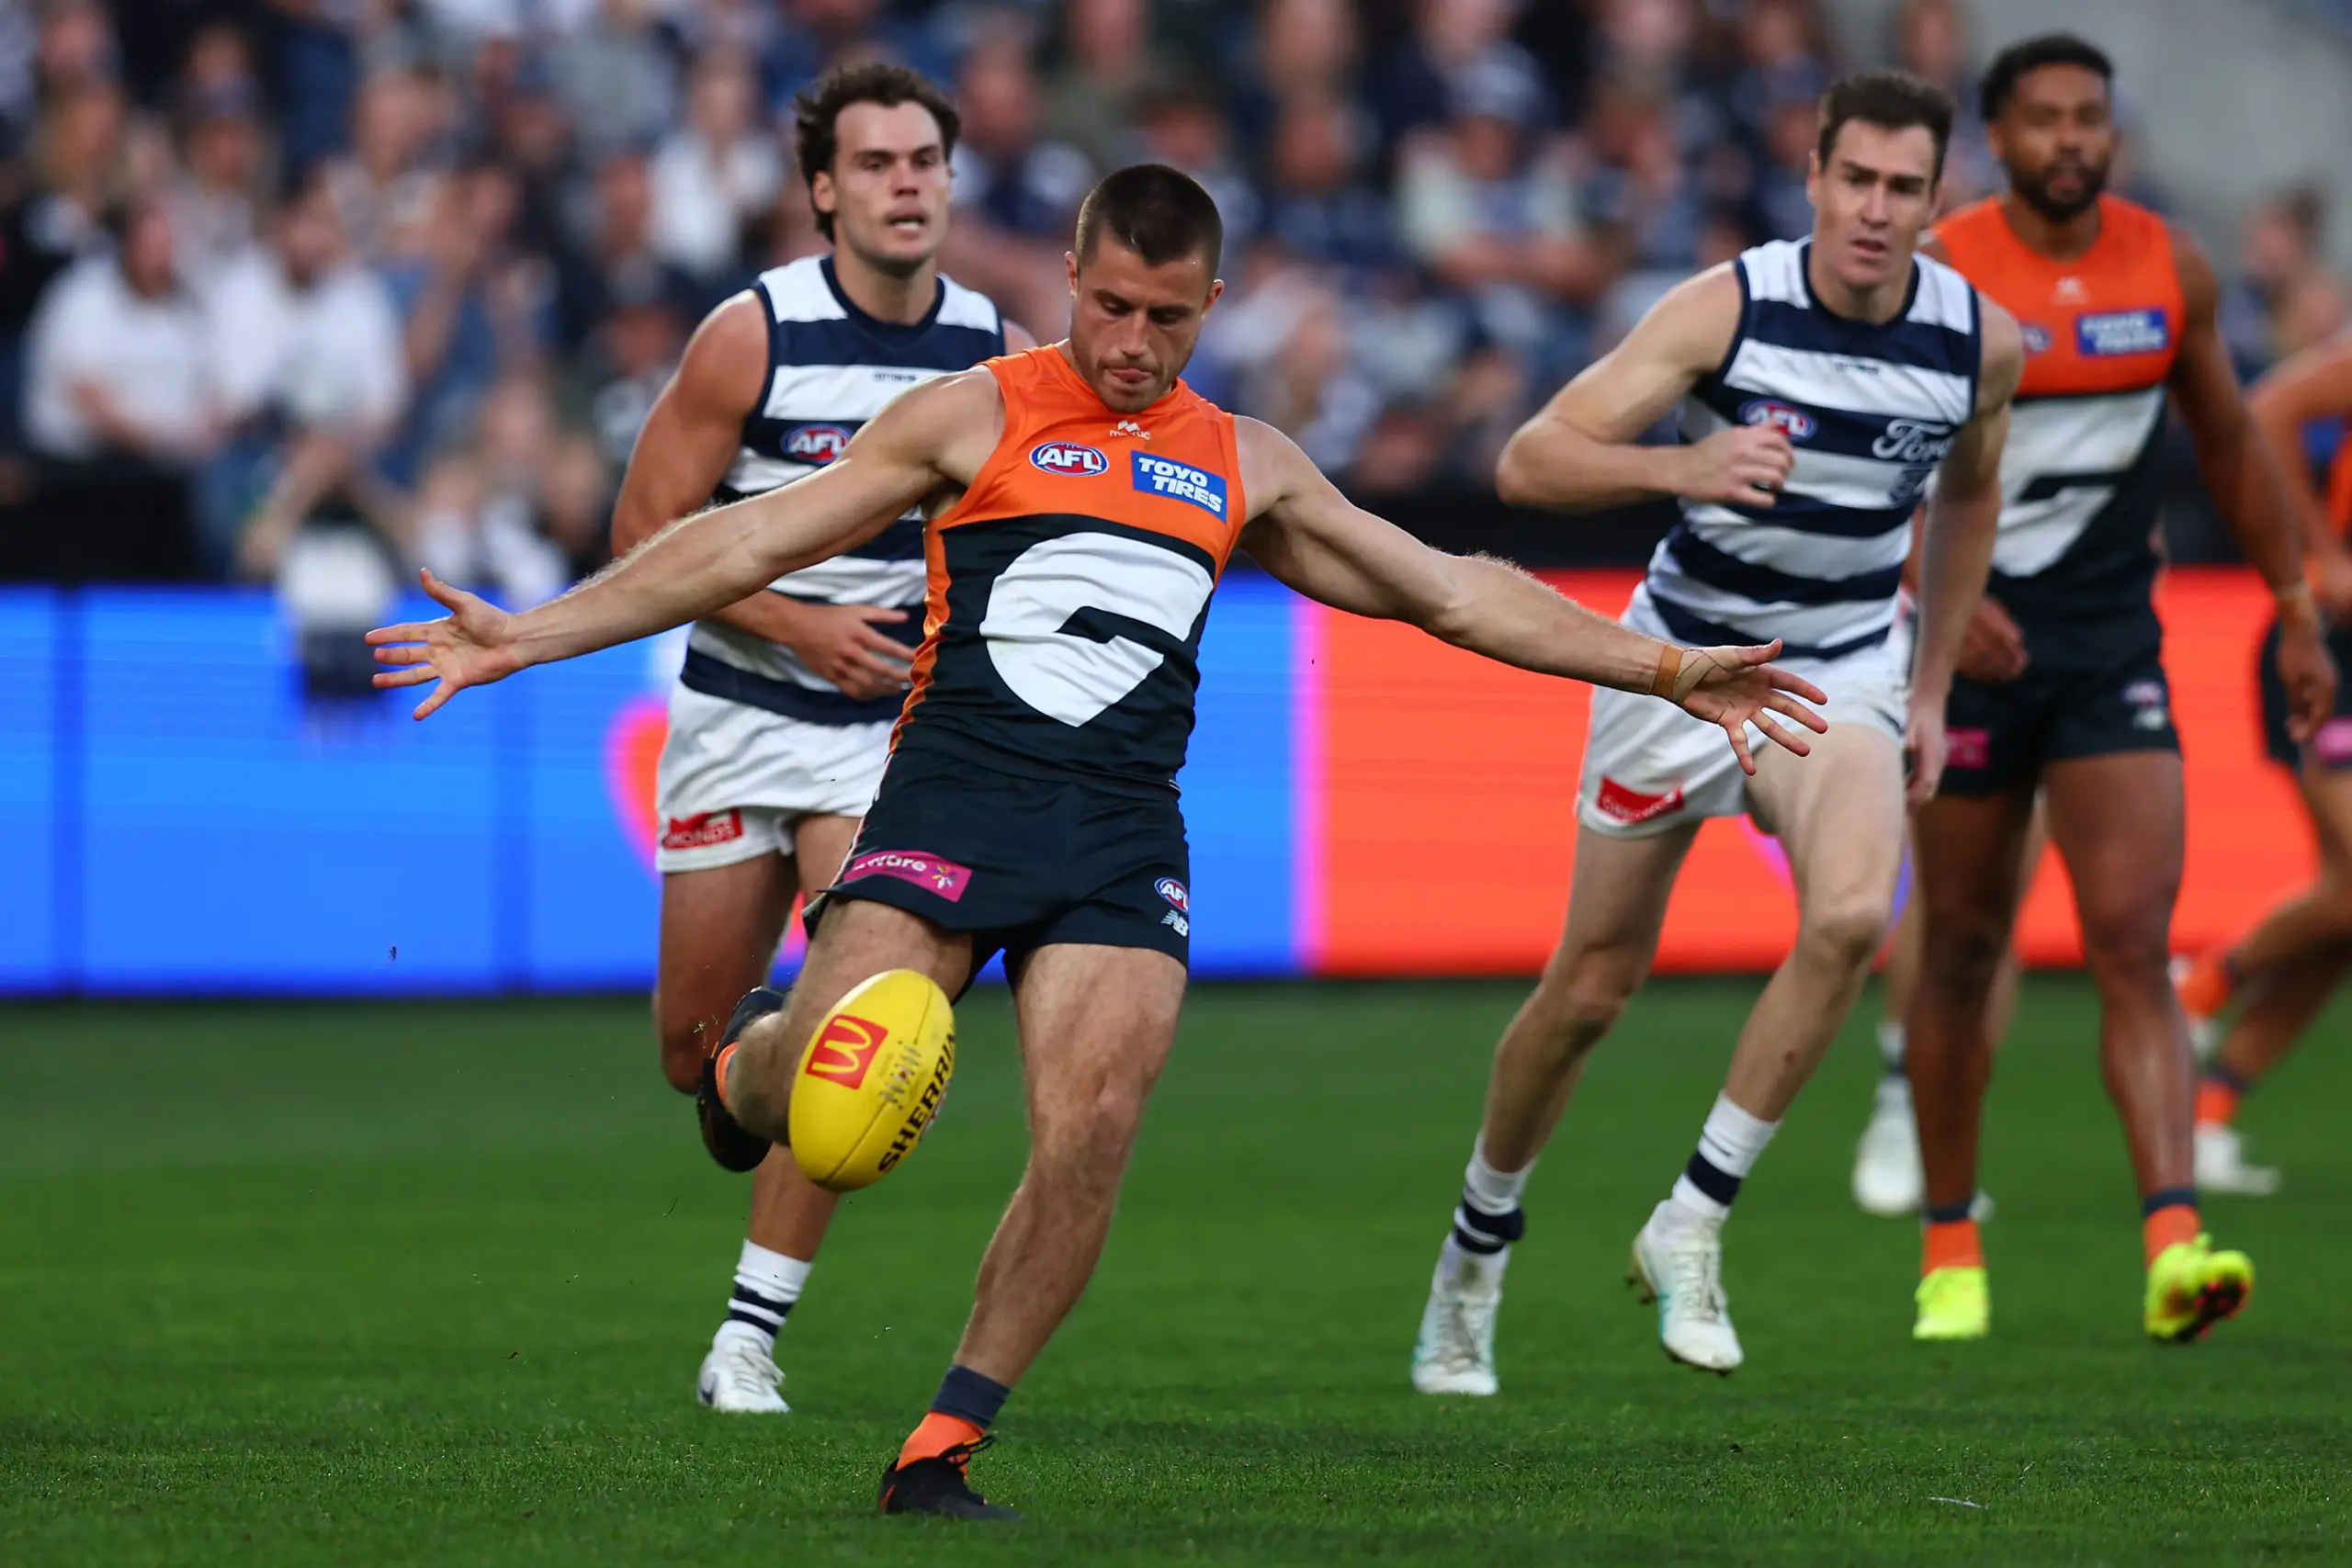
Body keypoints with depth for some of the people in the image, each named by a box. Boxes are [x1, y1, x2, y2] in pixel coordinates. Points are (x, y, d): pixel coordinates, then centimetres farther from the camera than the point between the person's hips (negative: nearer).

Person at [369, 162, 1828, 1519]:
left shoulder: (1244, 463, 17)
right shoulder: (978, 414, 5)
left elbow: (1449, 589, 23)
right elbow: (750, 543, 3)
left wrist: (1668, 671, 19)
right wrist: (535, 632, -4)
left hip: (1123, 835, 3)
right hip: (954, 794, -3)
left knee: (1092, 1134, -17)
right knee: (826, 1087, -20)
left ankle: (943, 1447, -5)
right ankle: (746, 1058, 20)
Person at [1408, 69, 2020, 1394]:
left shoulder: (1982, 341, -8)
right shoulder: (1727, 307, -18)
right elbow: (1531, 461, -22)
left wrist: (1932, 689, 14)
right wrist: (1685, 466, -39)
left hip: (1839, 674, 2)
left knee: (1852, 915, -28)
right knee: (1593, 986, 6)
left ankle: (1693, 1224, -15)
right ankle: (1482, 1239, 32)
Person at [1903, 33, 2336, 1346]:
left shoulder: (2172, 268, 3)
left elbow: (2232, 443, 15)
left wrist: (2299, 611, 15)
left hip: (2115, 644, 2)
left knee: (2137, 949, -11)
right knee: (1962, 950, 8)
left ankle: (2174, 1246, -21)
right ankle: (1952, 1250, 22)